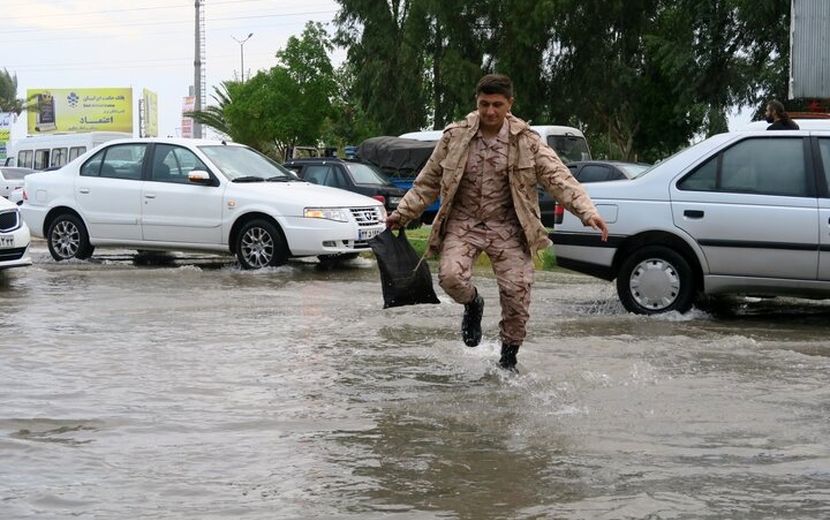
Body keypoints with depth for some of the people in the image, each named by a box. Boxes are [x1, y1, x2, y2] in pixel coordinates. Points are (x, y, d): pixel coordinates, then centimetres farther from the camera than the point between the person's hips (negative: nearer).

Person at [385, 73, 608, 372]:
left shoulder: (526, 141, -4)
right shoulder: (455, 137, 0)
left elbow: (558, 178, -10)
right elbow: (428, 181, 10)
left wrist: (587, 212, -24)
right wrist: (403, 213, 7)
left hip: (507, 227, 0)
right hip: (463, 224, 1)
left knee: (517, 292, -8)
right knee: (450, 276, -24)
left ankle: (508, 359, 16)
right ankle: (473, 305, 13)